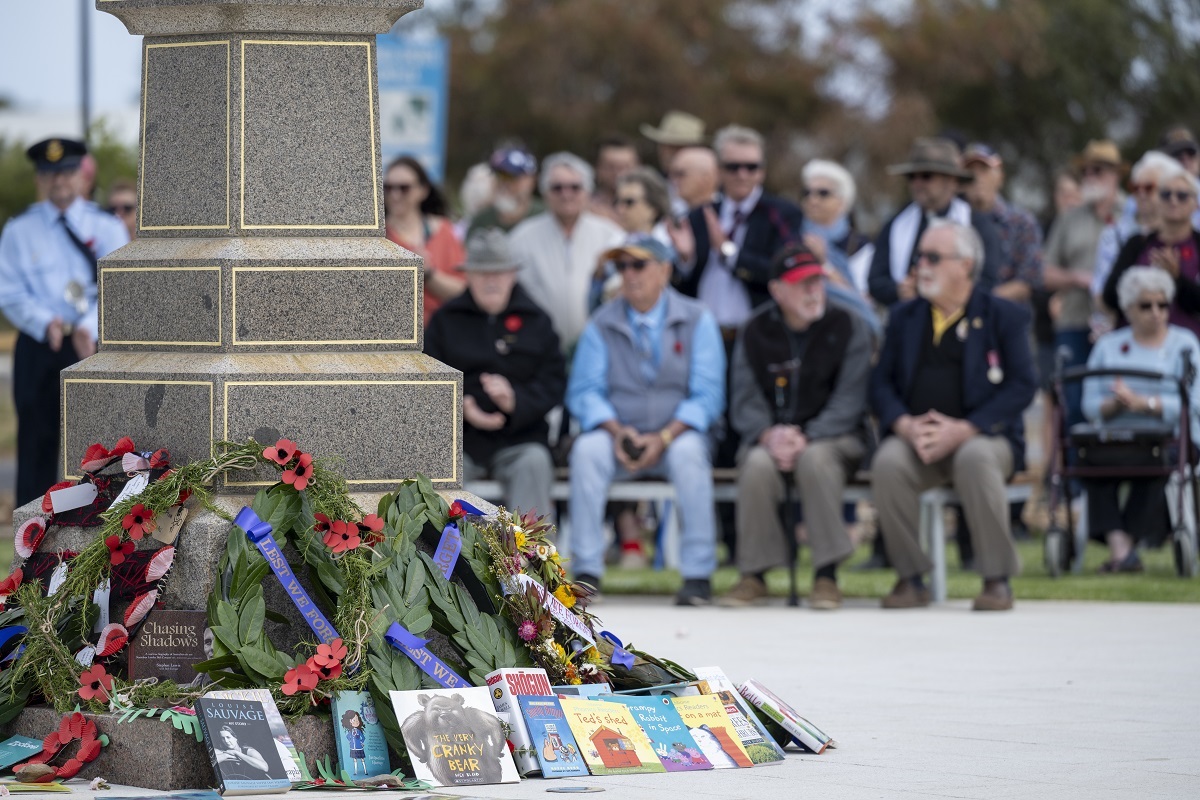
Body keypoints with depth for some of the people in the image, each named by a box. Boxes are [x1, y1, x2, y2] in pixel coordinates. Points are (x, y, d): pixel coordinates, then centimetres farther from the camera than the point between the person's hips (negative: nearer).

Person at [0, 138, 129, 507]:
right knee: (36, 441, 2)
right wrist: (45, 323, -19)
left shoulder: (106, 227, 4)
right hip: (38, 348, 1)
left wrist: (89, 327, -22)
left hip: (91, 344, -1)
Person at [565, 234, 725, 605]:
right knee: (587, 449, -31)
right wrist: (616, 430, -18)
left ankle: (698, 574, -30)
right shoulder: (601, 324, 8)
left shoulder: (697, 321, 2)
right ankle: (586, 571, -27)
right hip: (618, 437, 1)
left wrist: (664, 437, -18)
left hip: (675, 436, -1)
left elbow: (708, 394, -4)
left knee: (688, 451, -35)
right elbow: (584, 391, 1)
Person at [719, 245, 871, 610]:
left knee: (815, 459, -37)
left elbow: (848, 401, -9)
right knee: (758, 464, -33)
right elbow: (744, 401, 0)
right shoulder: (755, 332, 4)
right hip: (770, 434, 2)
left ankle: (827, 575, -28)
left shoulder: (849, 327, -3)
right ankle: (754, 575, -21)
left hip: (832, 436, -2)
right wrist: (769, 435, -21)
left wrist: (805, 438, -23)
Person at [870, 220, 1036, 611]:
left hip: (981, 435, -3)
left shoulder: (1004, 316, 5)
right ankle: (911, 578, -17)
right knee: (887, 463, -31)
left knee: (975, 460, -38)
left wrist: (962, 430, -17)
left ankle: (997, 578, -24)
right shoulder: (904, 317, 17)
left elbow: (1021, 387, -5)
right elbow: (881, 382, 10)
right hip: (914, 438, 3)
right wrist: (904, 425, -12)